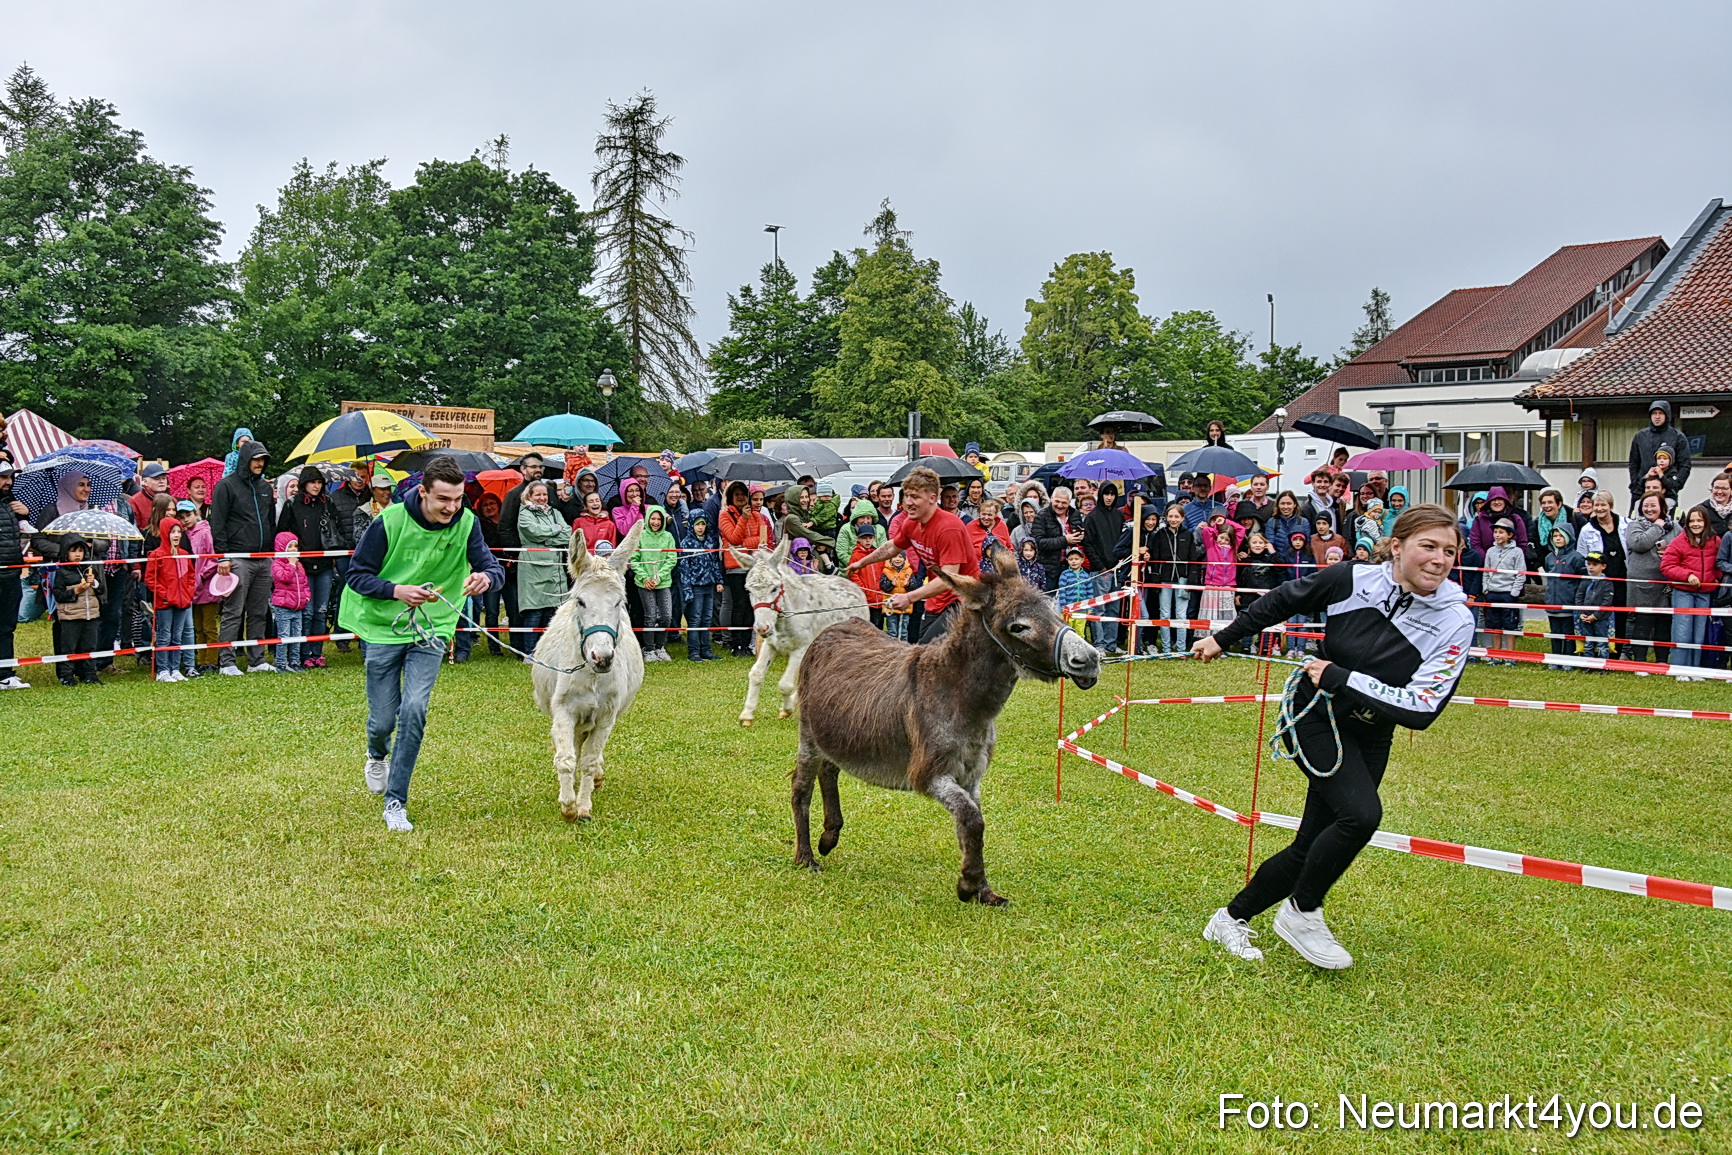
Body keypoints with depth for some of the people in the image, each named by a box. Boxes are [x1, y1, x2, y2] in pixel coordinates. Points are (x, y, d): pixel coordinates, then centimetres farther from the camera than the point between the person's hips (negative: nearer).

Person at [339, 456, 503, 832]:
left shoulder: (466, 523, -9)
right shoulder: (390, 521, -16)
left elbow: (494, 569, -9)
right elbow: (357, 576, -9)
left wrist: (486, 577, -34)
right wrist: (396, 591, -27)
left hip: (431, 630, 1)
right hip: (384, 629, -1)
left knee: (414, 709, -16)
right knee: (383, 718, 4)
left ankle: (395, 802, -3)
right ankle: (377, 757, 44)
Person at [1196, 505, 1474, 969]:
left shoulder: (1455, 622, -17)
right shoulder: (1352, 580, -17)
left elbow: (1419, 709, -24)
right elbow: (1283, 601, 3)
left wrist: (1339, 678, -26)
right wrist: (1224, 639, 10)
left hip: (1369, 739, 3)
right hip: (1315, 718, -3)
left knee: (1310, 848, 6)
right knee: (1361, 814, -25)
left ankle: (1232, 919, 28)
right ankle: (1301, 913, -3)